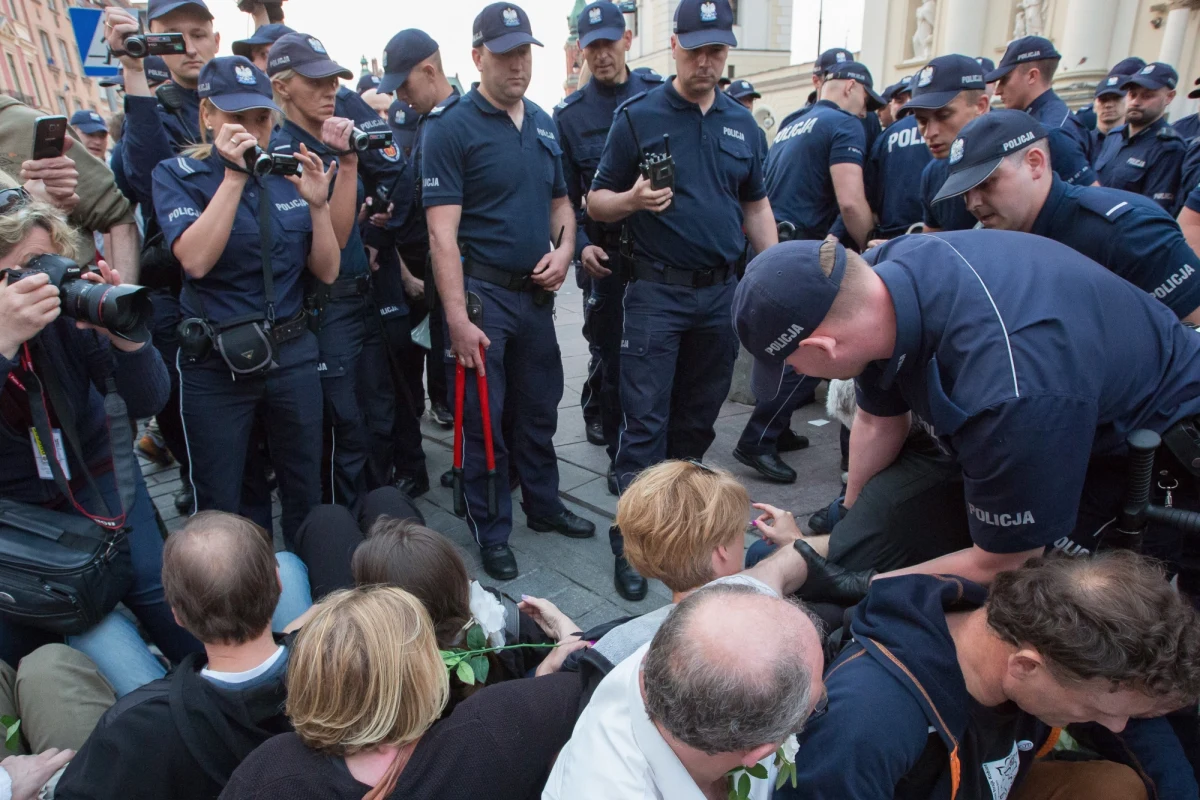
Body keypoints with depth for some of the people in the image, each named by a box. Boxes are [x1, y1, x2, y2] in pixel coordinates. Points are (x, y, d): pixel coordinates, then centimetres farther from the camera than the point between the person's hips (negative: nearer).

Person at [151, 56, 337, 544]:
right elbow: (196, 260, -21)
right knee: (218, 508, 8)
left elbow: (327, 272, 2)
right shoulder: (177, 175, -2)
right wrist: (233, 174, -21)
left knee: (305, 493, 14)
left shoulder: (289, 173, 5)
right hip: (216, 363, -2)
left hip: (292, 353, 3)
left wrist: (317, 205, -12)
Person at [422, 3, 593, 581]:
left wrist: (564, 248, -2)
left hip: (537, 293, 6)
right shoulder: (451, 127, -10)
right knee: (485, 418, 4)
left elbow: (560, 202, 20)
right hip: (483, 293, -6)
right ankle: (491, 532, 21)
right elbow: (442, 232, -16)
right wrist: (457, 318, -22)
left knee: (540, 408, 18)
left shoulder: (544, 124, 11)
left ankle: (544, 505, 37)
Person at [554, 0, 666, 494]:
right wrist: (580, 245, -11)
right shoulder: (569, 115, 4)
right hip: (605, 254, 0)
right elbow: (565, 194, 4)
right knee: (611, 356, 5)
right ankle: (622, 457, 20)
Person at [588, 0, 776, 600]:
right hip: (657, 289, -4)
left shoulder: (742, 124, 11)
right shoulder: (639, 116, -2)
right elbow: (596, 203, -1)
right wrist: (633, 200, -23)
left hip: (723, 290, 5)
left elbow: (756, 207, 17)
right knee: (646, 421, -5)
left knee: (697, 416, 13)